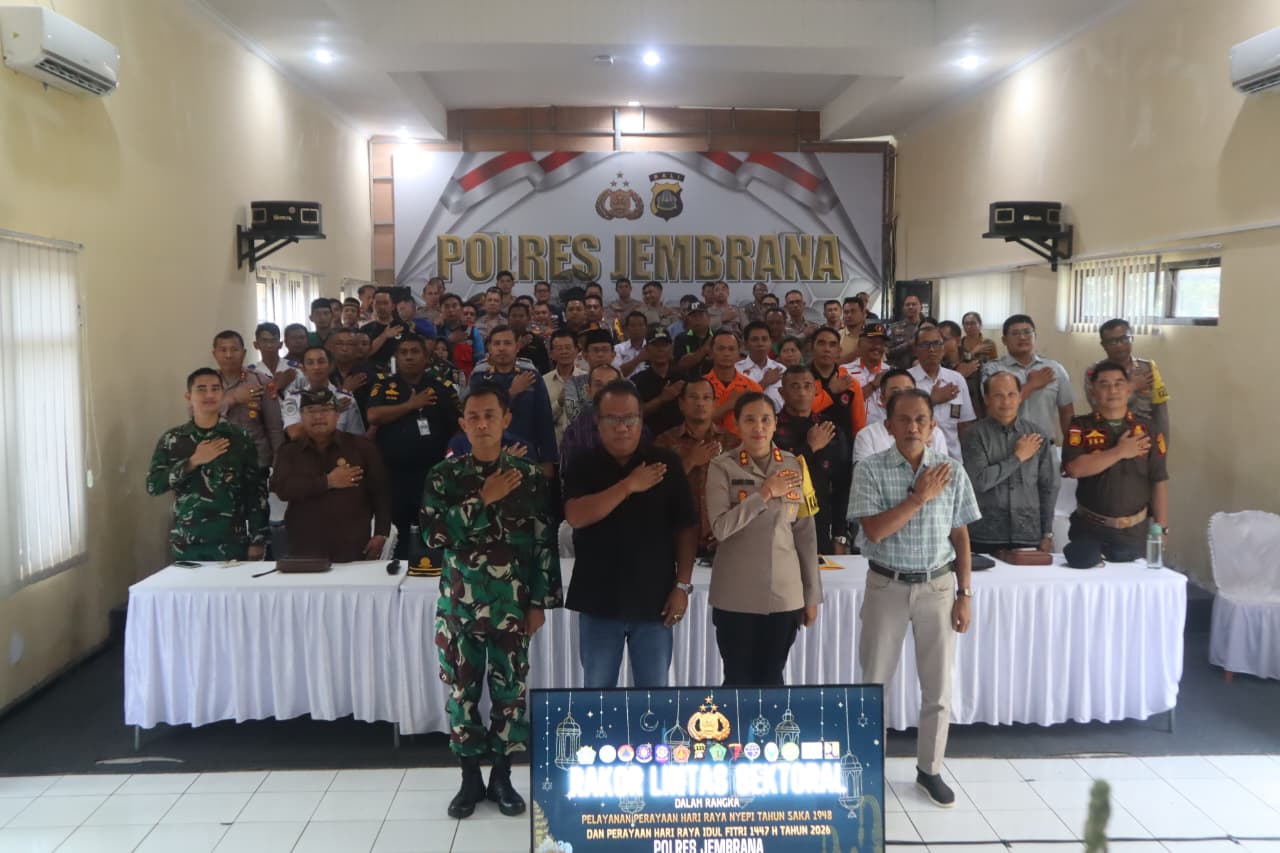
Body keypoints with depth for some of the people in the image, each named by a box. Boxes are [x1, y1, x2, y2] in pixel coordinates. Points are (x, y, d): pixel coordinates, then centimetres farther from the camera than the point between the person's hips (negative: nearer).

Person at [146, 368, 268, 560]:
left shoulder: (239, 437, 1)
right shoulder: (171, 439, 6)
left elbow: (256, 489, 0)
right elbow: (153, 486, -1)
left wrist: (257, 540, -5)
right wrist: (192, 462, -11)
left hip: (231, 542, -1)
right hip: (186, 544, 1)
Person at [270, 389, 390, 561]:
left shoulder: (361, 446, 6)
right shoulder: (289, 451, 10)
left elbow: (380, 492, 4)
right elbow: (281, 488, -8)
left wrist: (381, 534, -5)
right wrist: (327, 482, -13)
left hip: (354, 547, -1)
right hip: (305, 549, 1)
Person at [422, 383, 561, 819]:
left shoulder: (529, 476, -2)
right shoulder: (444, 476, 0)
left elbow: (545, 543, 0)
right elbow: (432, 535, -11)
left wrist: (540, 602, -3)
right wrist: (483, 500, -16)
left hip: (511, 604, 0)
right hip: (458, 603, 1)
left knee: (509, 689, 7)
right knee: (461, 689, 8)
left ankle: (502, 775, 24)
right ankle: (470, 777, 24)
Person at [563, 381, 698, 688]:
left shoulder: (667, 464, 0)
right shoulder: (583, 467, 1)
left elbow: (686, 527, 2)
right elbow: (576, 517, -15)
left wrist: (682, 585, -3)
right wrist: (629, 486, -18)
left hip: (654, 599, 0)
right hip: (598, 600, 0)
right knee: (596, 692, 11)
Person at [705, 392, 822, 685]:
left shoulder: (795, 467, 4)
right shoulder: (722, 467, -5)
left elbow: (806, 534, 6)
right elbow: (721, 527, -16)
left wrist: (812, 594, 6)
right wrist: (766, 493, -17)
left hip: (785, 594, 2)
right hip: (736, 596, -2)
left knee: (771, 679, 11)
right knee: (738, 680, 6)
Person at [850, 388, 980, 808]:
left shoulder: (952, 470, 0)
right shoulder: (870, 469, -8)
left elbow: (960, 536, 5)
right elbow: (874, 531, -18)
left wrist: (964, 593, 2)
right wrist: (920, 496, -19)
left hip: (937, 586, 2)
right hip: (887, 585, -2)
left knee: (939, 685, 9)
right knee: (874, 680, 8)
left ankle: (930, 769, 26)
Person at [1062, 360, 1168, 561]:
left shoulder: (1147, 430, 3)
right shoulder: (1080, 427, -1)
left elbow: (1159, 482, 3)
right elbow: (1074, 468, -17)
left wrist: (1161, 528, 0)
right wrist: (1120, 452, -15)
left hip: (1134, 532, 1)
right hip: (1089, 530, -1)